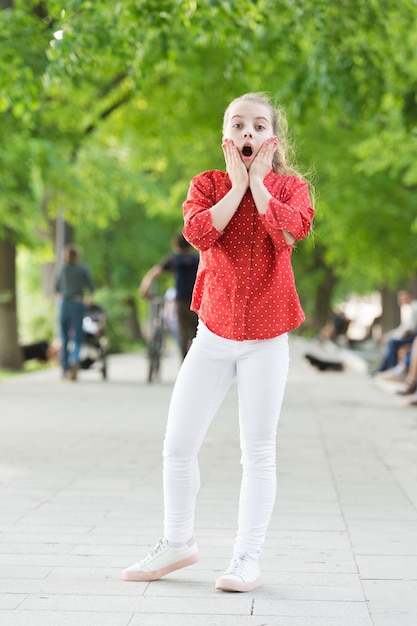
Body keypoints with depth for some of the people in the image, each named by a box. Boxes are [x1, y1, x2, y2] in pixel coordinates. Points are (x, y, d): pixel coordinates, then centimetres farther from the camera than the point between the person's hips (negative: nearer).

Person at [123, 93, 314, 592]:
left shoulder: (291, 187, 2)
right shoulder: (208, 184, 5)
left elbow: (291, 231, -21)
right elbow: (198, 232, -16)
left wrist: (258, 182, -12)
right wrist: (236, 185, -13)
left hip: (266, 338, -2)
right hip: (213, 332, 2)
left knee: (258, 452, 1)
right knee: (178, 444, 5)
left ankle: (247, 560, 9)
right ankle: (177, 542, 24)